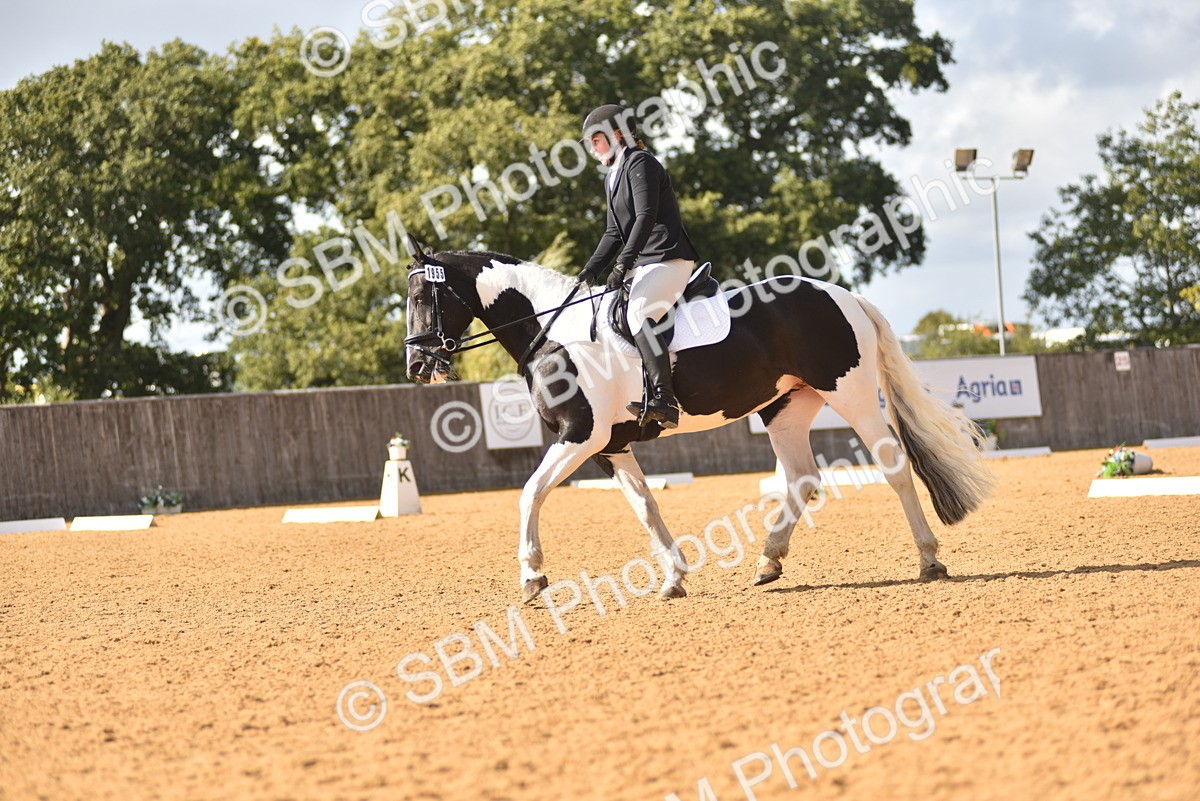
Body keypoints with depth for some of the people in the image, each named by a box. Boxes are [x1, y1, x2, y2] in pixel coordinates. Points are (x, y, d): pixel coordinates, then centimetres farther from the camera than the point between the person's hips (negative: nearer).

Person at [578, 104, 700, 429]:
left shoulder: (641, 163, -6)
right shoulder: (612, 178, 23)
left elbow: (646, 216, -18)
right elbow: (614, 232, 21)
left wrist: (624, 262, -25)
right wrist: (591, 270, 7)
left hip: (669, 259, -11)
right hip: (644, 264, 11)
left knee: (638, 314, -29)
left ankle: (663, 400, -38)